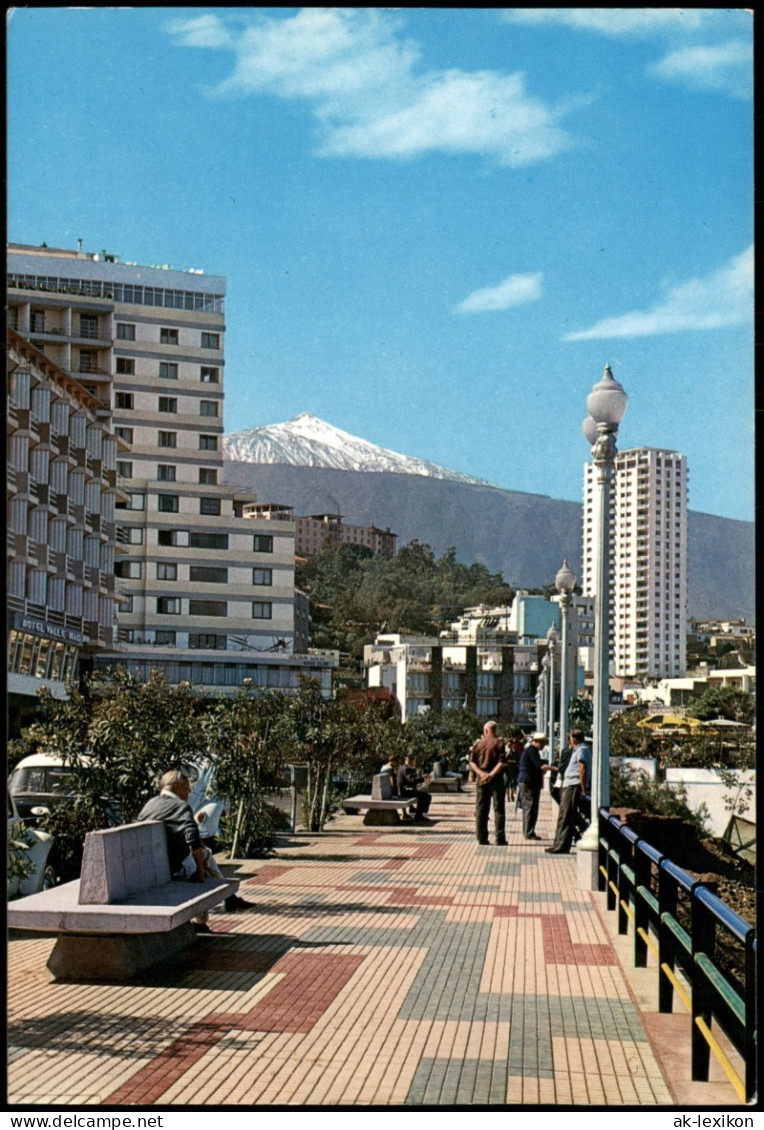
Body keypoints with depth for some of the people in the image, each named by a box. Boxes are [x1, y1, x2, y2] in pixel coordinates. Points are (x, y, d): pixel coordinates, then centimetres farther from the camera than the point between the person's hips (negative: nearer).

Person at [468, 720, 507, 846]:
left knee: (481, 810, 8)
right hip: (496, 779, -3)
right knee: (498, 809, 1)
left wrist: (481, 773, -11)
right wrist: (491, 775, -16)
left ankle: (482, 838, 8)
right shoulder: (499, 743, -3)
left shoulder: (478, 744, 8)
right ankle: (500, 839, -3)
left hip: (481, 779, 3)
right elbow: (501, 763, -15)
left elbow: (472, 762, 0)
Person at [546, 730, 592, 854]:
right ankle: (558, 845, 17)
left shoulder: (581, 750, -11)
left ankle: (562, 846, -8)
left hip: (574, 787, -11)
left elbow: (583, 770, -19)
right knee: (562, 817, 13)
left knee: (566, 818, -9)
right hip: (569, 786, 11)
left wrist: (584, 789, -22)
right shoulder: (578, 750, 21)